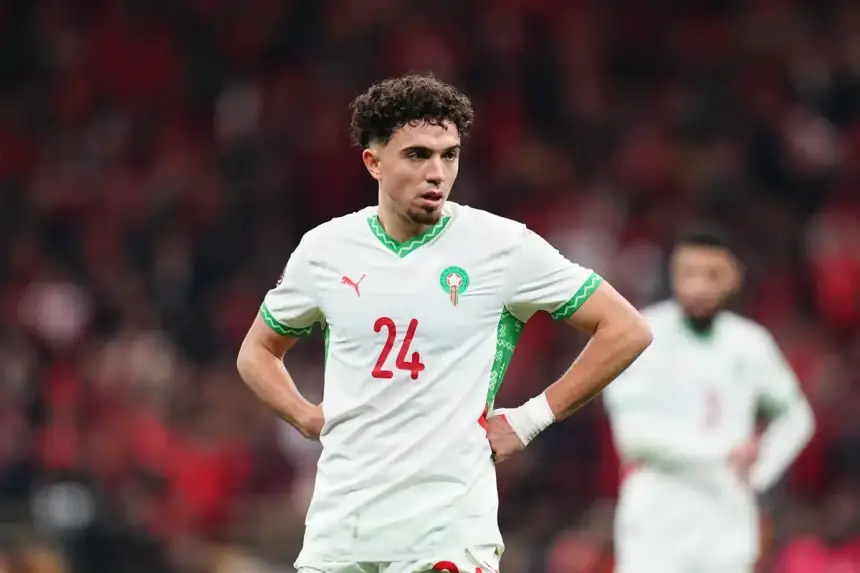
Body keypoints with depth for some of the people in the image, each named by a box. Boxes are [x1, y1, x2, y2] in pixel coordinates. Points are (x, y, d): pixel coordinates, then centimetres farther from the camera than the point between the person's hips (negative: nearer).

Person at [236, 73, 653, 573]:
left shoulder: (502, 246, -4)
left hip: (448, 532, -3)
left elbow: (627, 331, 0)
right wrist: (309, 418, 6)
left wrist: (530, 419, -3)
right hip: (338, 527, 4)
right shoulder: (325, 249, 6)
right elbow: (258, 352, 23)